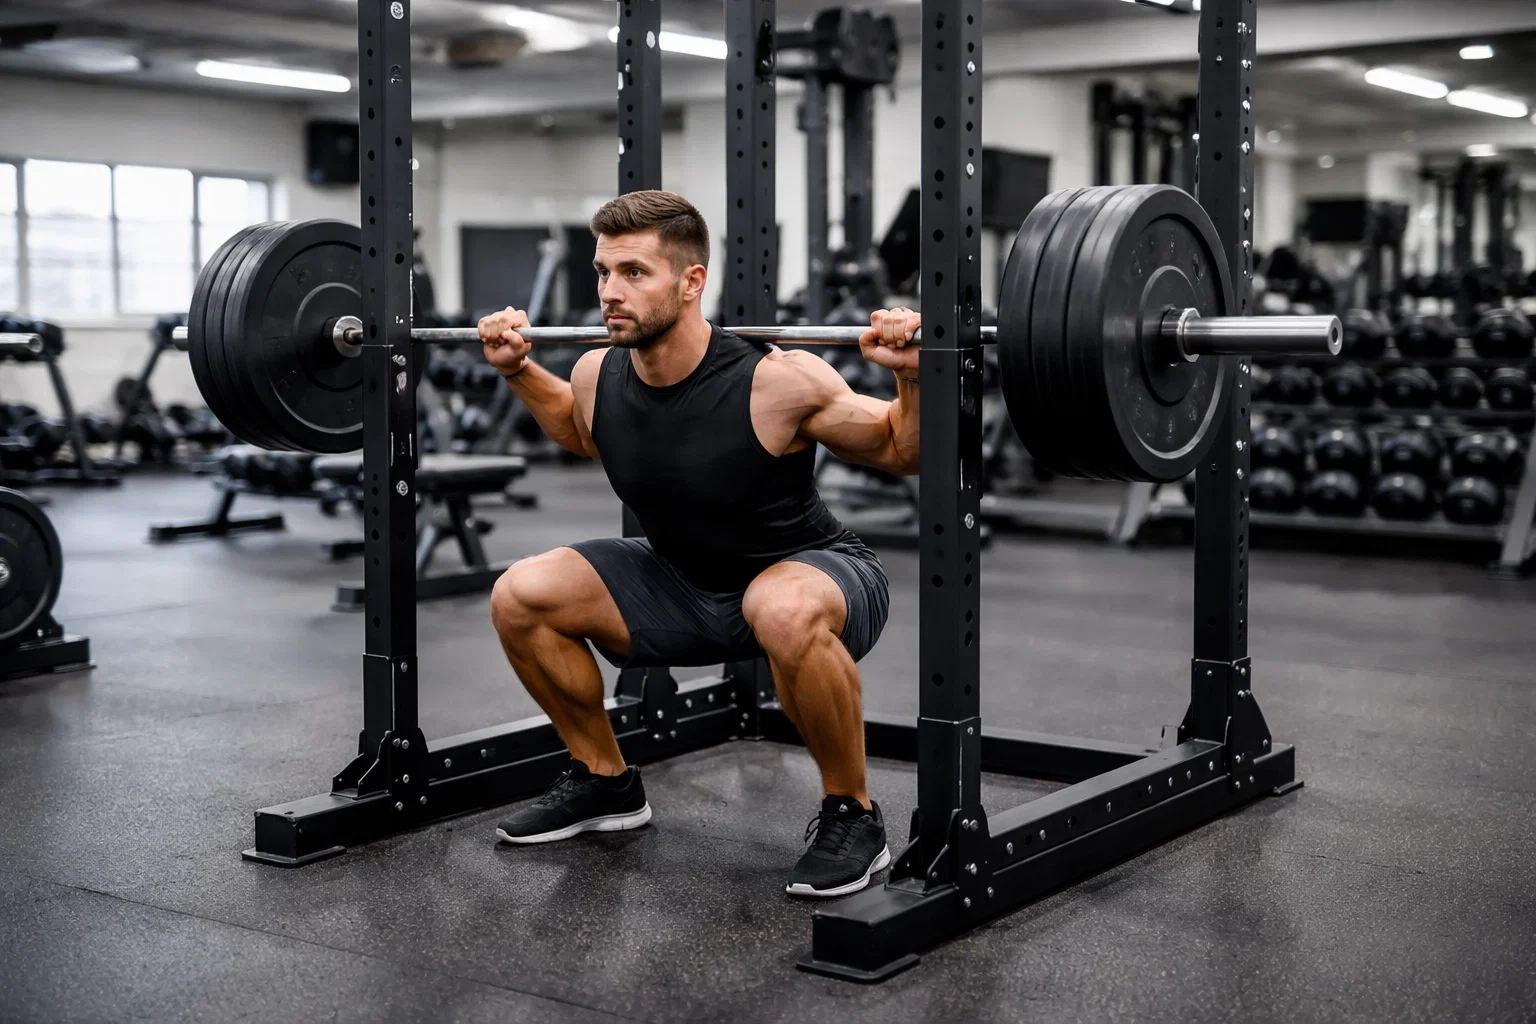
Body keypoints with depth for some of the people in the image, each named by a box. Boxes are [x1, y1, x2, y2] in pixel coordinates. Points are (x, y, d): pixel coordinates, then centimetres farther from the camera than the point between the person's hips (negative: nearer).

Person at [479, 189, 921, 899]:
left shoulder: (776, 383, -29)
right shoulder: (597, 376, -12)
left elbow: (903, 451, -16)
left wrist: (913, 375, -33)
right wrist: (517, 370, 6)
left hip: (815, 575, -6)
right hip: (684, 585, 6)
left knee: (782, 613, -42)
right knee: (519, 598, -8)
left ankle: (851, 815, -17)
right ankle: (605, 783, 13)